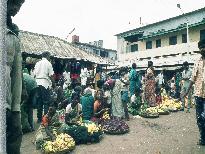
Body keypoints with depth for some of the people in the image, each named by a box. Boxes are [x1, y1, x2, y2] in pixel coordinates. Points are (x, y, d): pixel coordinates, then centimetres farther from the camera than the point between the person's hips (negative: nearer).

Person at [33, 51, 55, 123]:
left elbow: (34, 74, 12)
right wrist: (53, 83, 2)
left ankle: (39, 118, 16)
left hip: (37, 83, 6)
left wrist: (36, 82, 19)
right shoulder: (48, 63, -3)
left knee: (39, 101, 11)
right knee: (46, 101, 0)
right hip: (45, 83, -6)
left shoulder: (37, 63, 13)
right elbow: (50, 75, -7)